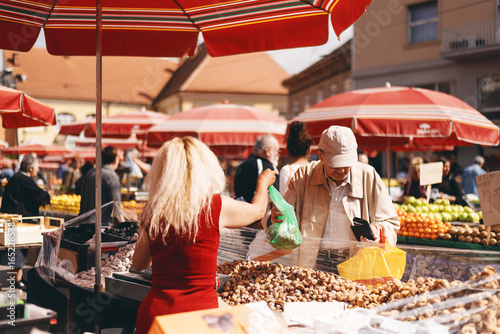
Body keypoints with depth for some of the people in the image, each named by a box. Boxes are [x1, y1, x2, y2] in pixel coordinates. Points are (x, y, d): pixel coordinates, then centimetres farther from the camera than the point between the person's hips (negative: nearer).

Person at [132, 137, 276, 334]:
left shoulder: (152, 213, 1)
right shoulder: (216, 206, -7)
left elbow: (138, 265, 17)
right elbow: (258, 210, 15)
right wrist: (263, 182, 35)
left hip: (153, 313, 4)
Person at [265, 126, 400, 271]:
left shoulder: (368, 176, 5)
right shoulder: (304, 175, 7)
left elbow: (390, 223, 11)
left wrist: (376, 230, -12)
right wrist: (275, 219, -18)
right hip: (311, 264, 0)